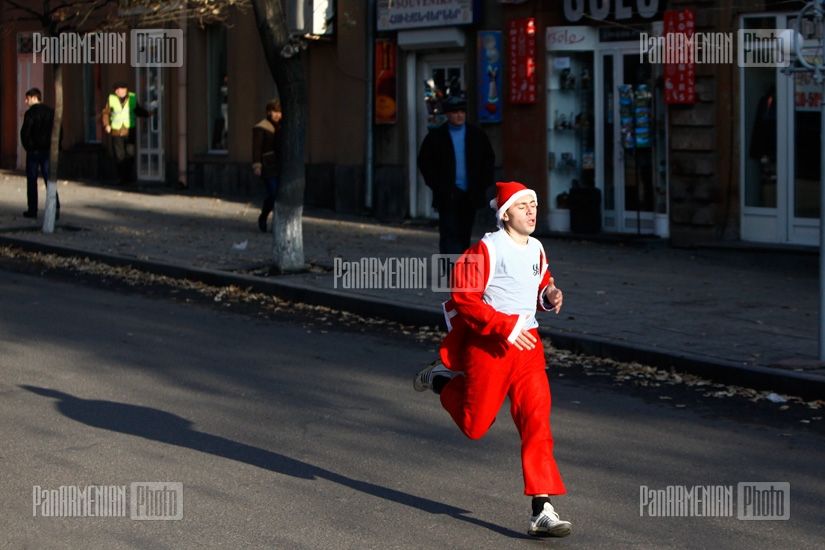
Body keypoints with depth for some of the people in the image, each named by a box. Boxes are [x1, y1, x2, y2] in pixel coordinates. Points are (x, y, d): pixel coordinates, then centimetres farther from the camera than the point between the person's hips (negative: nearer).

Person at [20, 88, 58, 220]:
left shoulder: (30, 113, -11)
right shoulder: (51, 112, 5)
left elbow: (25, 132, -13)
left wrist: (26, 146, 1)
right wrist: (53, 146, 10)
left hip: (34, 150, -4)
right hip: (47, 150, 4)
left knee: (32, 181, 6)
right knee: (49, 180, 4)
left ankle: (32, 210, 7)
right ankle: (55, 208, -6)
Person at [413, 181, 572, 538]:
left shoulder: (536, 250, 9)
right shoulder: (486, 249, -13)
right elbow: (463, 297, -16)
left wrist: (549, 296, 2)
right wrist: (505, 327, -22)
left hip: (527, 347, 5)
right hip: (488, 346, -5)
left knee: (537, 422, -7)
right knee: (475, 425, 10)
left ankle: (542, 512, -9)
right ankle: (440, 380, 40)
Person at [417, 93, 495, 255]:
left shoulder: (478, 135, 8)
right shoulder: (435, 137, 1)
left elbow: (489, 160, 12)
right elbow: (424, 161, 2)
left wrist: (483, 184, 1)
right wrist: (436, 185, -7)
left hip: (470, 194, 3)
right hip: (447, 195, -3)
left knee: (464, 235, 10)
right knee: (450, 234, -11)